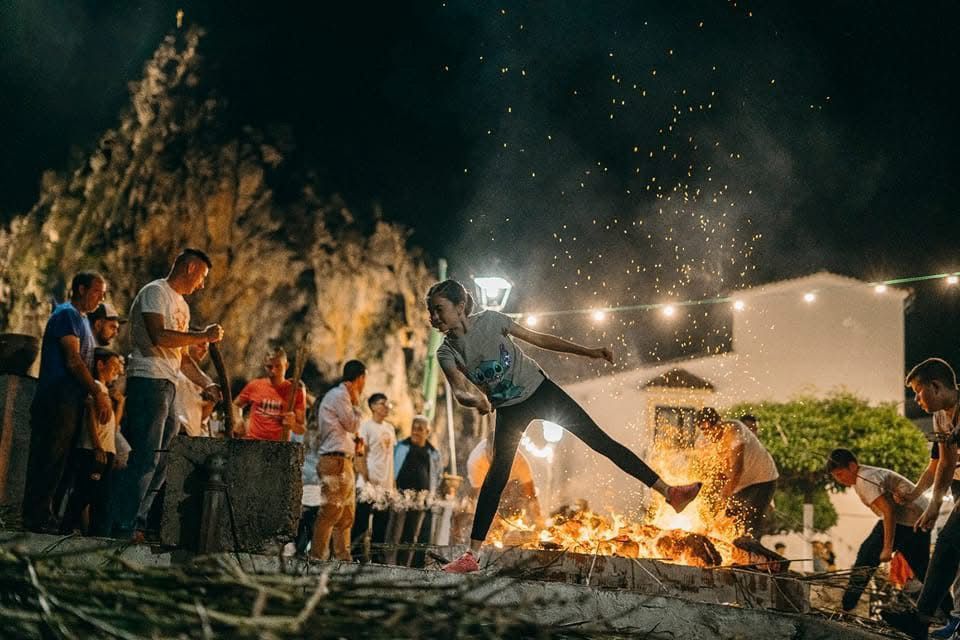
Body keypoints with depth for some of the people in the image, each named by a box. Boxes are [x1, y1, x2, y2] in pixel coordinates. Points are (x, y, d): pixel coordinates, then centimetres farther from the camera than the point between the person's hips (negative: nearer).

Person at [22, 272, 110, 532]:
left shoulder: (80, 319, 23)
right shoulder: (67, 314, -8)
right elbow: (73, 361, -16)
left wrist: (100, 393, 14)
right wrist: (98, 394, -17)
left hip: (69, 402, 10)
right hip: (58, 401, -10)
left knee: (56, 461, 9)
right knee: (49, 460, -9)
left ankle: (41, 515, 11)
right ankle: (37, 518, -7)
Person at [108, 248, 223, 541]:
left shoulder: (181, 305, 25)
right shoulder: (155, 292, -4)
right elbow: (159, 336, -19)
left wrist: (207, 384, 16)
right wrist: (204, 336, -13)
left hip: (167, 385, 10)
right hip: (149, 381, -10)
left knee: (159, 461, 7)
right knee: (144, 457, -12)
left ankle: (137, 523, 10)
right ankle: (124, 526, -11)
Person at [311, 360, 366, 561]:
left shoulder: (342, 395, 22)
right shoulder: (339, 396, -9)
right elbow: (352, 425, -9)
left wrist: (354, 442, 9)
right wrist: (356, 404, 2)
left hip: (344, 461, 11)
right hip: (336, 461, -11)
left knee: (347, 513, 12)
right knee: (331, 510, -12)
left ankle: (343, 556, 15)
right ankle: (317, 556, -12)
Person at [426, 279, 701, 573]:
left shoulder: (489, 319, -14)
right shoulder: (446, 353, -13)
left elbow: (537, 338, -6)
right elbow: (458, 387, -29)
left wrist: (587, 352, -9)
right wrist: (471, 397, -55)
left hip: (538, 389, -1)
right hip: (509, 410, 1)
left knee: (599, 439, -4)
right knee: (496, 476, -8)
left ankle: (669, 492, -2)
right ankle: (472, 556, -4)